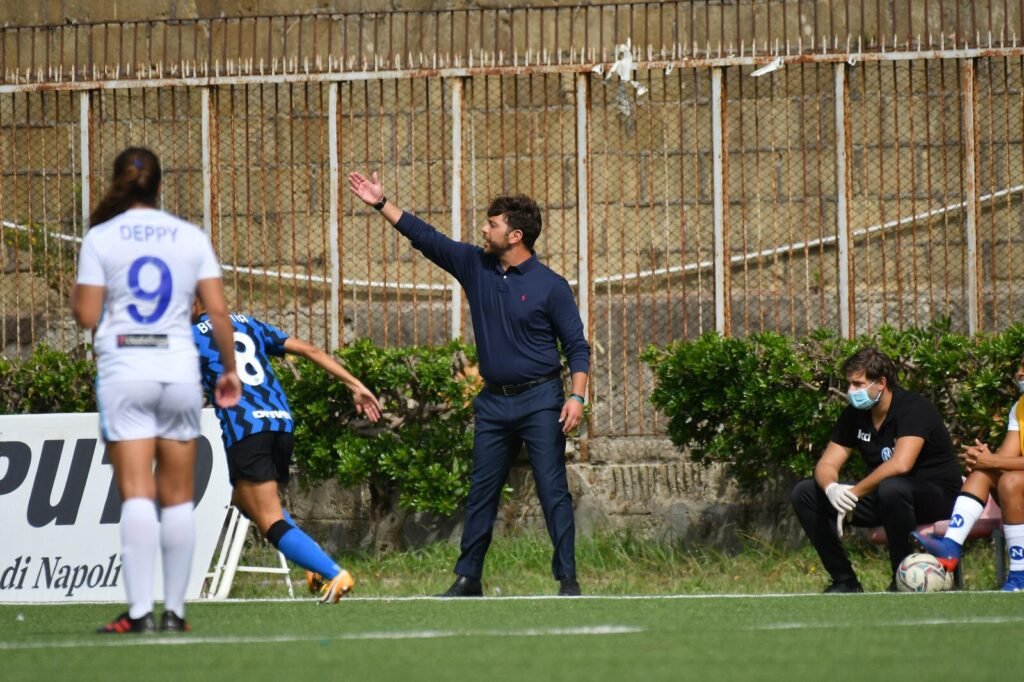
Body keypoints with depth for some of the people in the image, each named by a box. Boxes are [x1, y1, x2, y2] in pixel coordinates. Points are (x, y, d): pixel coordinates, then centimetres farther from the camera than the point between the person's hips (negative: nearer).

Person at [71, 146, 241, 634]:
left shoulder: (100, 238, -1)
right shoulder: (191, 237, 6)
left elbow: (86, 316, -4)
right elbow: (218, 310, 2)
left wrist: (76, 290, 17)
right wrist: (230, 369, 13)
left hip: (124, 372, -2)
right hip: (180, 370, 2)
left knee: (136, 496, -8)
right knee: (178, 498, 9)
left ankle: (139, 612, -17)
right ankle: (174, 610, 10)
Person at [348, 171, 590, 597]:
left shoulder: (550, 286, -7)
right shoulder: (475, 267, 6)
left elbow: (577, 346, -5)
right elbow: (426, 238, 10)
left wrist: (577, 396, -17)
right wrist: (381, 204, 7)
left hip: (539, 400, -5)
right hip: (494, 402, 5)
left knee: (553, 491, -6)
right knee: (481, 492, 7)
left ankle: (567, 581, -4)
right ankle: (467, 579, 12)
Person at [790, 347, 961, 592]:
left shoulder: (913, 408, -20)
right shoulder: (854, 415, 2)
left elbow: (901, 464, -35)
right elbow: (826, 465, -1)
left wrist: (853, 493, -32)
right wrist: (831, 489, -25)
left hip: (936, 495, -7)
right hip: (882, 497, 7)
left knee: (891, 488, -42)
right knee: (804, 493, -4)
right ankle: (844, 580, -2)